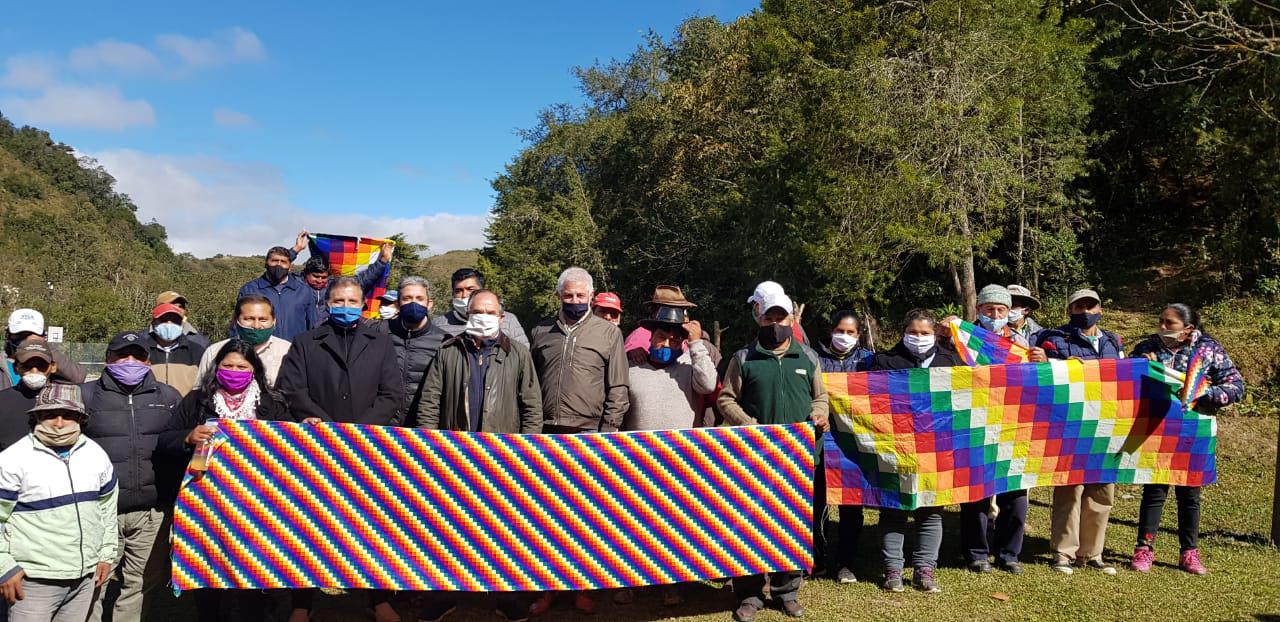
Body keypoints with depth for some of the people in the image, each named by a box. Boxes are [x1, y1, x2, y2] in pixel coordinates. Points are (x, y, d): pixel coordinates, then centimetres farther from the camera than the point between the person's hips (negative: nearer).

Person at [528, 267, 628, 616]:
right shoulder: (541, 331, 10)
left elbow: (618, 389, -1)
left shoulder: (608, 332, 2)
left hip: (588, 435, -2)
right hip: (545, 434, 2)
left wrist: (607, 433, -7)